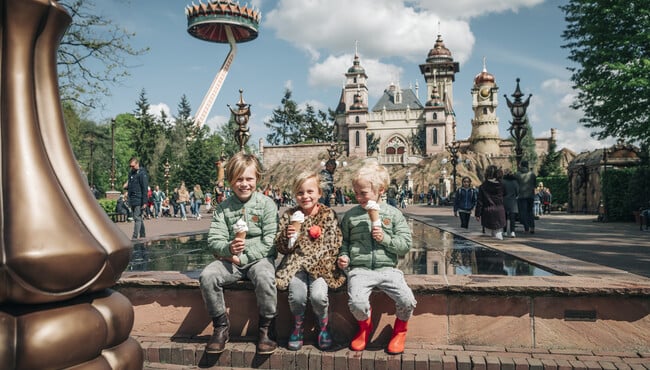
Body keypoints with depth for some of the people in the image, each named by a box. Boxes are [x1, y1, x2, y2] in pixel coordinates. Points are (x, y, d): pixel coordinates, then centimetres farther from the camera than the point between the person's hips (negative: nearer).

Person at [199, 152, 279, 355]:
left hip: (259, 257, -3)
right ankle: (221, 326, -4)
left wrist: (243, 257, -14)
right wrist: (229, 249, -24)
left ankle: (267, 328, -11)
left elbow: (269, 241, -8)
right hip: (230, 259, 3)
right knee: (207, 276, -23)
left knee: (265, 277, -34)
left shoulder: (266, 204, -2)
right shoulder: (223, 207, 7)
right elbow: (214, 240, -1)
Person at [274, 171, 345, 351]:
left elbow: (332, 245, -4)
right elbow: (280, 248, 5)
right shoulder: (289, 215, 6)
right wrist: (287, 236, -18)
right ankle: (297, 327, 10)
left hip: (321, 265, -1)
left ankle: (323, 327, 8)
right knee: (297, 295, -23)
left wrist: (309, 262, -12)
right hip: (296, 265, 1)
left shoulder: (329, 214, 1)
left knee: (318, 295, -25)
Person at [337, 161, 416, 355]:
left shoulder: (393, 214, 6)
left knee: (407, 301, -21)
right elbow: (344, 240, 18)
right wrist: (343, 256, 0)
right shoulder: (351, 215, 9)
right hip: (360, 269, 0)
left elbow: (405, 245, 3)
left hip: (387, 268, 0)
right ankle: (364, 325, 14)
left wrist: (385, 239, -11)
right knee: (357, 304, -26)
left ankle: (400, 328, 17)